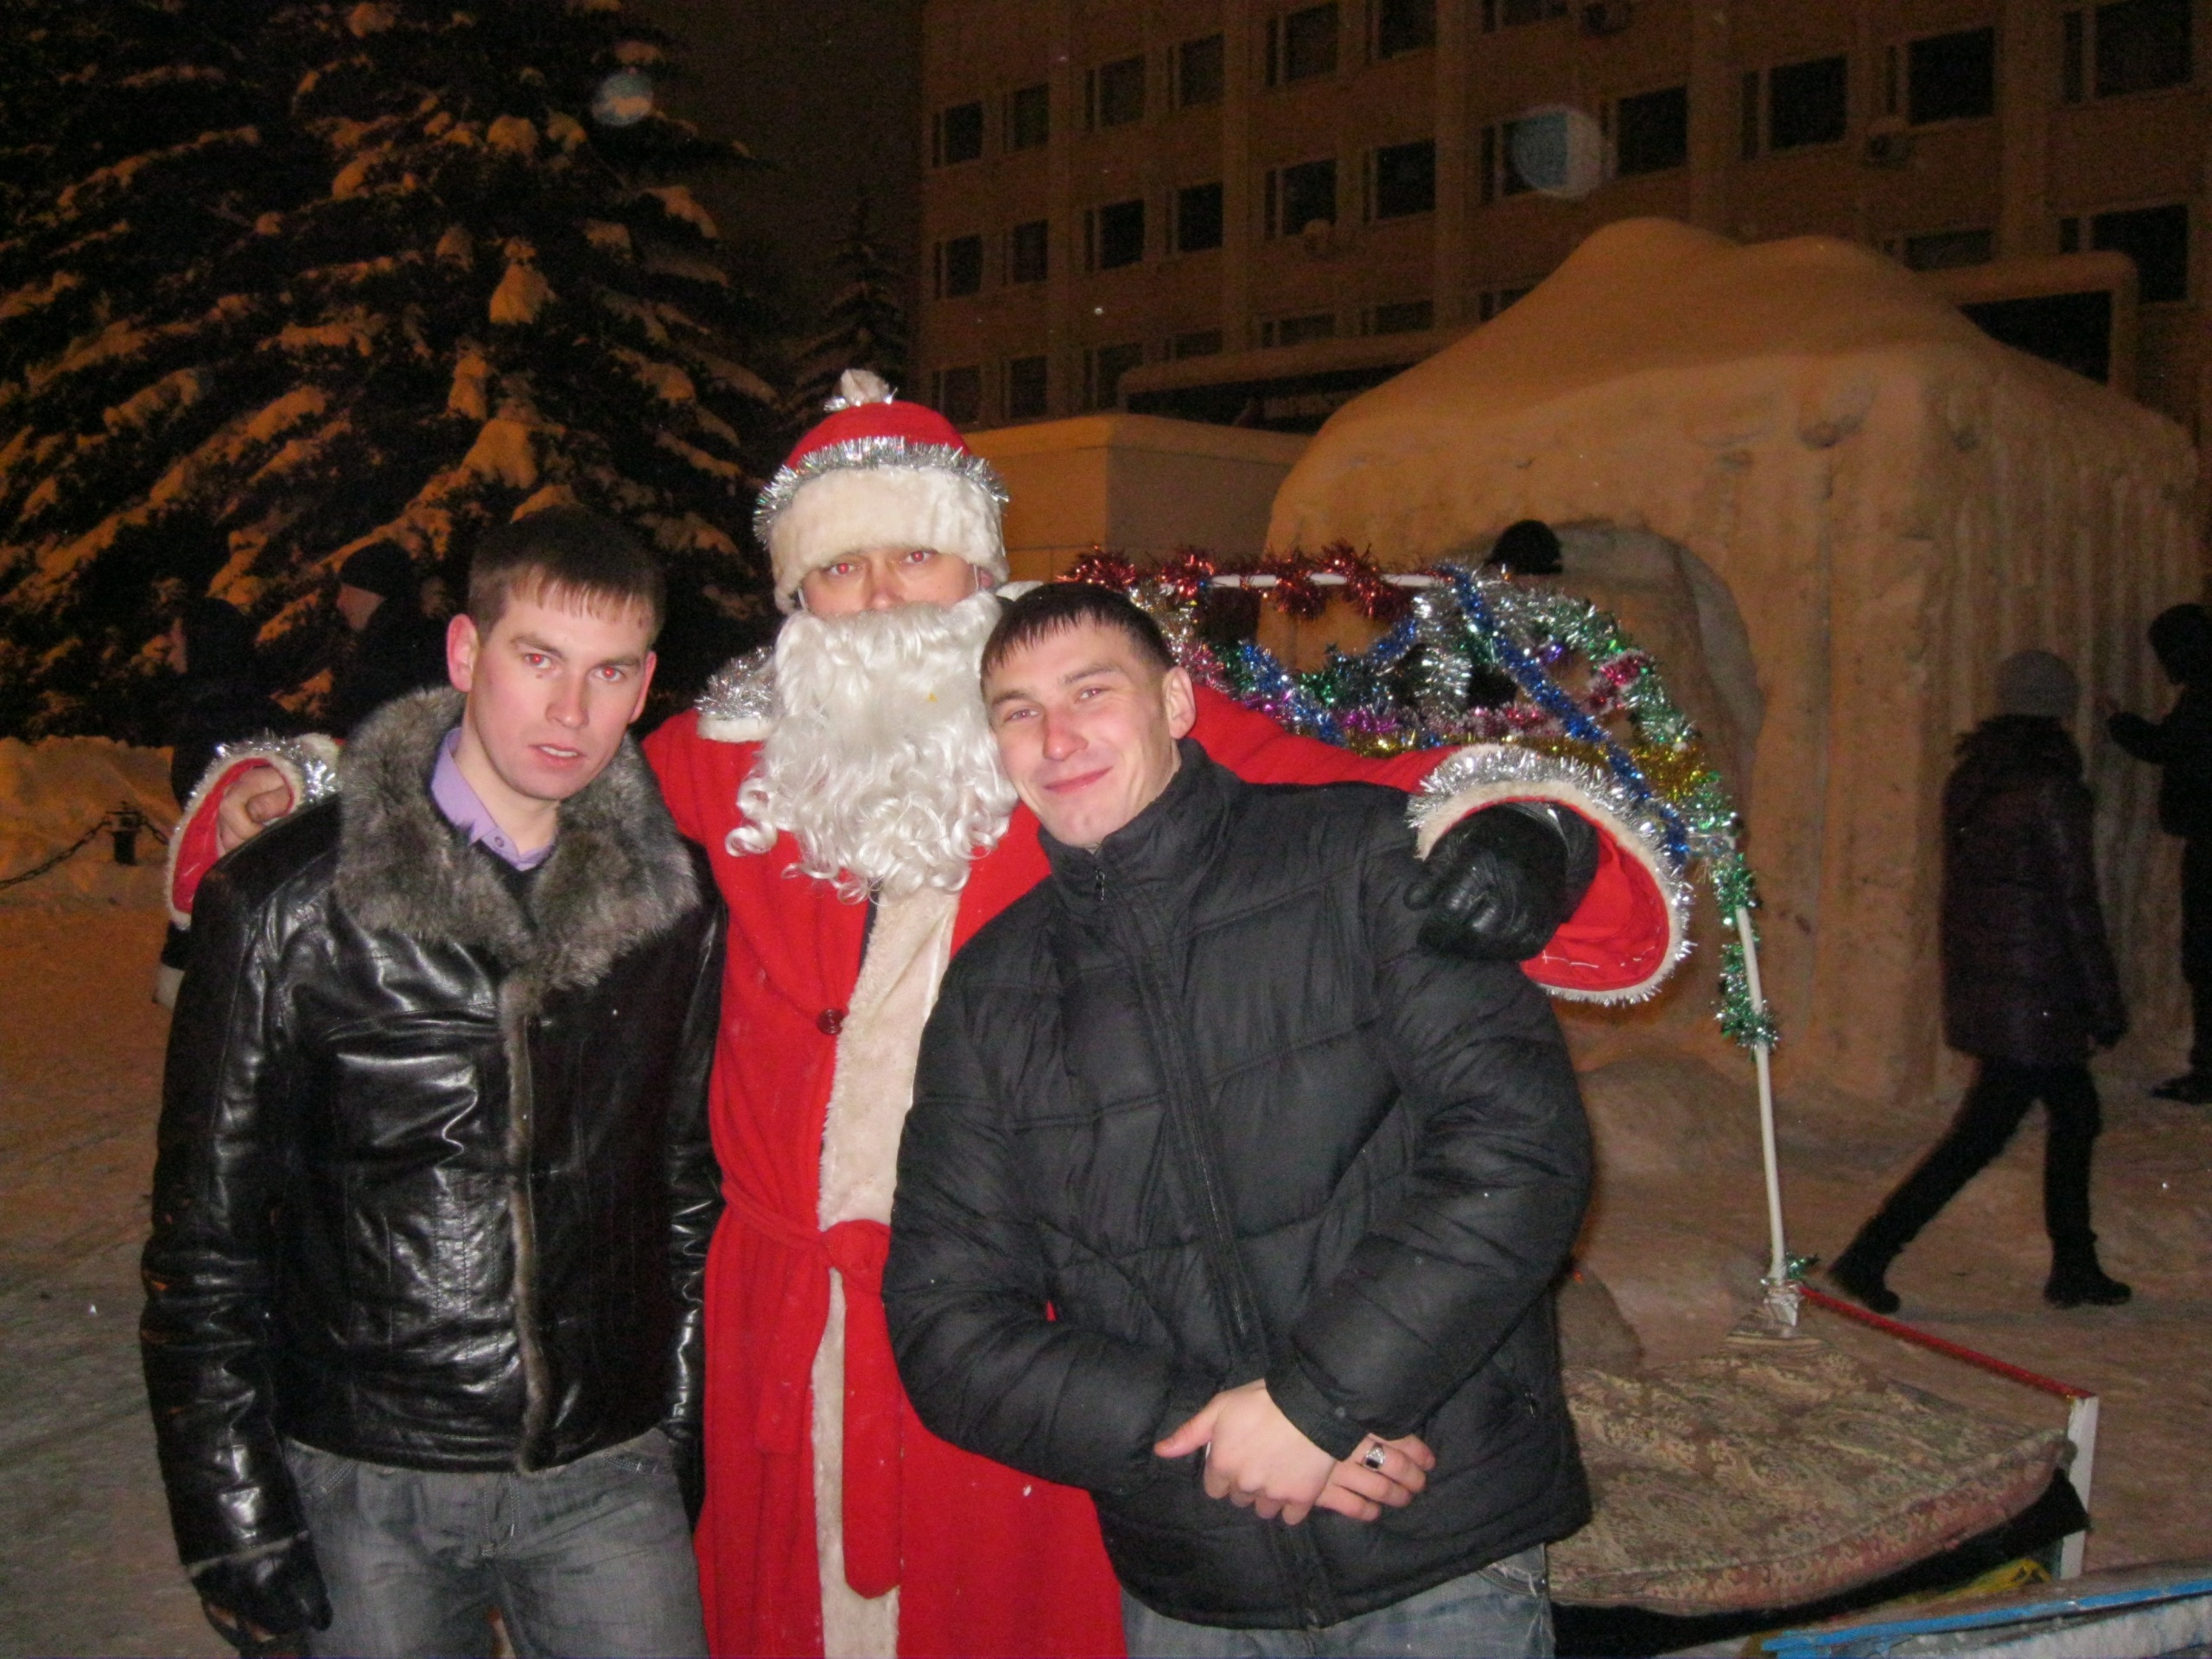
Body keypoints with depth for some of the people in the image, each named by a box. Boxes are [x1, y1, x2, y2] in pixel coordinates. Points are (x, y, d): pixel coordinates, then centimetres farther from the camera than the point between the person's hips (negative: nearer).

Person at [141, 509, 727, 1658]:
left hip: (610, 1478, 2)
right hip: (368, 1488, -2)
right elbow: (205, 1237, -4)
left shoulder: (678, 907, 1)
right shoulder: (288, 904, -7)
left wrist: (688, 1433, 9)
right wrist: (236, 1522, -5)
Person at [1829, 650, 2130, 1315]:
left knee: (2074, 1112, 19)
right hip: (2033, 996, -8)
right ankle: (1869, 1254, -3)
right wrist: (2107, 1007, -6)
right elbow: (2076, 905, -13)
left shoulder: (1968, 779, 7)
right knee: (1980, 1135, -1)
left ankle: (2073, 1268, 27)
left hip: (1974, 981, 8)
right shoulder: (2051, 789, -15)